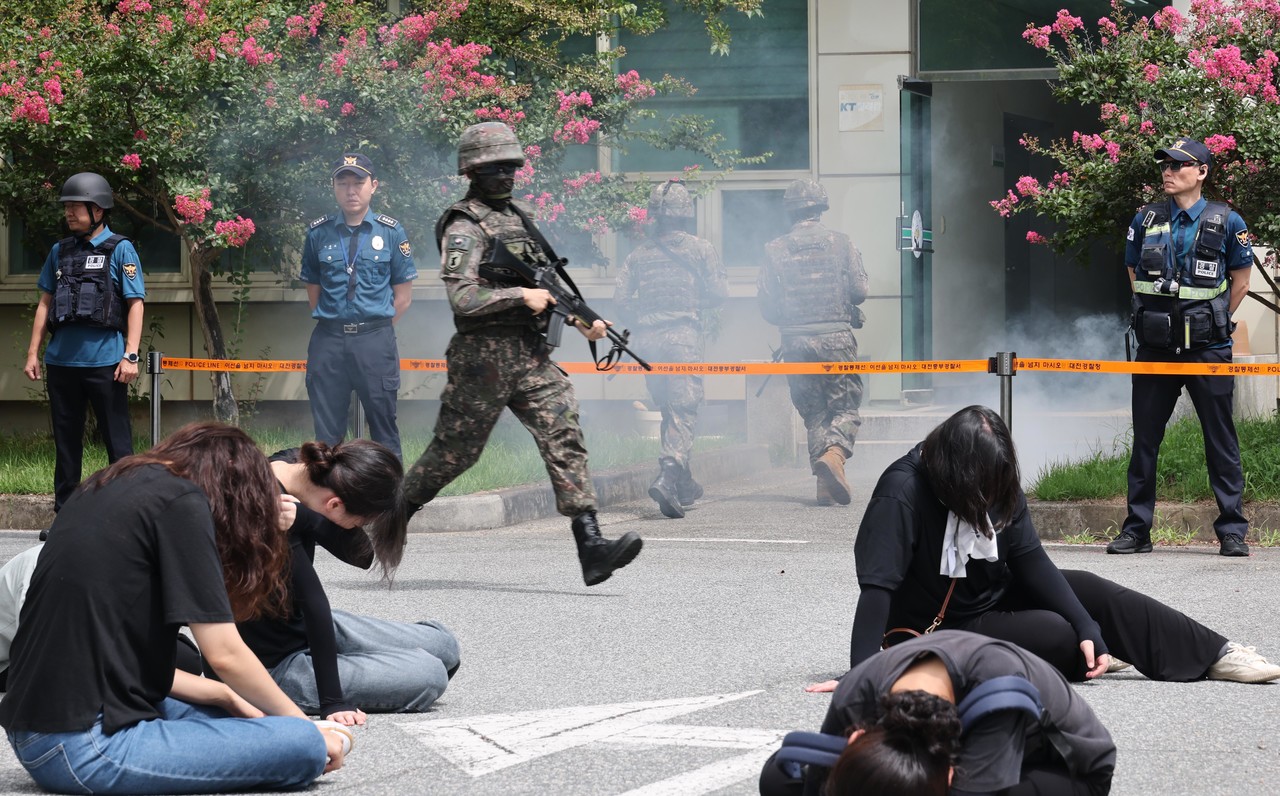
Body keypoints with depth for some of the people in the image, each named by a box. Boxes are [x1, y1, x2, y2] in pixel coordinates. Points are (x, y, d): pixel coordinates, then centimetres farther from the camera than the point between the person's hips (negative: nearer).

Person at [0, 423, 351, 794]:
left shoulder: (108, 489, 16)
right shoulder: (181, 502, -8)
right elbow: (224, 653, -8)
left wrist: (227, 697, 15)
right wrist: (301, 722, 6)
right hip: (84, 749, -9)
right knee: (305, 747, -12)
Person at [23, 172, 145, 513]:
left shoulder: (119, 249, -1)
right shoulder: (60, 251, 12)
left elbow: (135, 305, -5)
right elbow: (45, 303, 17)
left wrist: (130, 355, -13)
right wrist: (33, 353, 12)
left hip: (104, 361, -5)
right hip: (61, 360, 5)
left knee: (117, 441, 0)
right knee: (66, 440, 11)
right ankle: (64, 515, 17)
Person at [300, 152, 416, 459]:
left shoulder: (391, 232, 3)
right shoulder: (319, 232, 7)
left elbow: (403, 295, 5)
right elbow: (313, 289, 13)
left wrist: (377, 329, 0)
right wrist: (335, 323, 5)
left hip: (376, 339, -1)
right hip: (328, 341, 2)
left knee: (384, 427, 1)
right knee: (326, 431, 3)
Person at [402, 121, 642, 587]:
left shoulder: (519, 217, 18)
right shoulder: (464, 227, -8)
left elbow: (548, 282, 25)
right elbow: (462, 298, -19)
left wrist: (581, 317, 11)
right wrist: (521, 295, -22)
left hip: (532, 355, 7)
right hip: (484, 356, -7)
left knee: (564, 435, -9)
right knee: (455, 450, 4)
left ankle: (590, 546, -16)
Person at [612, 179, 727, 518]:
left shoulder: (639, 254, 10)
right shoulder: (700, 248, 2)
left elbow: (621, 298, 3)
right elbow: (719, 292, -1)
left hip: (648, 338, 4)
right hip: (684, 334, -4)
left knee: (668, 410, 15)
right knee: (684, 410, -8)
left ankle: (684, 484, 21)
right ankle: (668, 476, -27)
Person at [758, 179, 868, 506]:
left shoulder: (775, 250, 4)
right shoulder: (840, 242, 1)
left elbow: (767, 306, 2)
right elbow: (859, 290, -3)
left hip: (796, 342, 2)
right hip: (837, 338, -2)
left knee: (814, 414, 10)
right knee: (845, 409, 4)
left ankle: (825, 485, 0)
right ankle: (834, 454, -25)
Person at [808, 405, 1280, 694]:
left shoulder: (996, 486, -6)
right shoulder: (903, 492, -28)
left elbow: (1031, 562, -6)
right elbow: (877, 586, -33)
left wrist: (1088, 627, -16)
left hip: (993, 597, 7)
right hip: (937, 628, -7)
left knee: (1089, 592, -6)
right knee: (1055, 636, -24)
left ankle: (1215, 656, 0)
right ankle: (1095, 657, 12)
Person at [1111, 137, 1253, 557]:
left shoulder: (1226, 222, -2)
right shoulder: (1147, 220, 6)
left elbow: (1240, 281, 7)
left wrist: (1215, 322, 5)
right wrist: (1157, 315, 12)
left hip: (1207, 349, -3)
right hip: (1155, 349, 3)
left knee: (1220, 440, 0)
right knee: (1144, 439, 5)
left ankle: (1232, 531, 5)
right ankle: (1136, 530, 12)